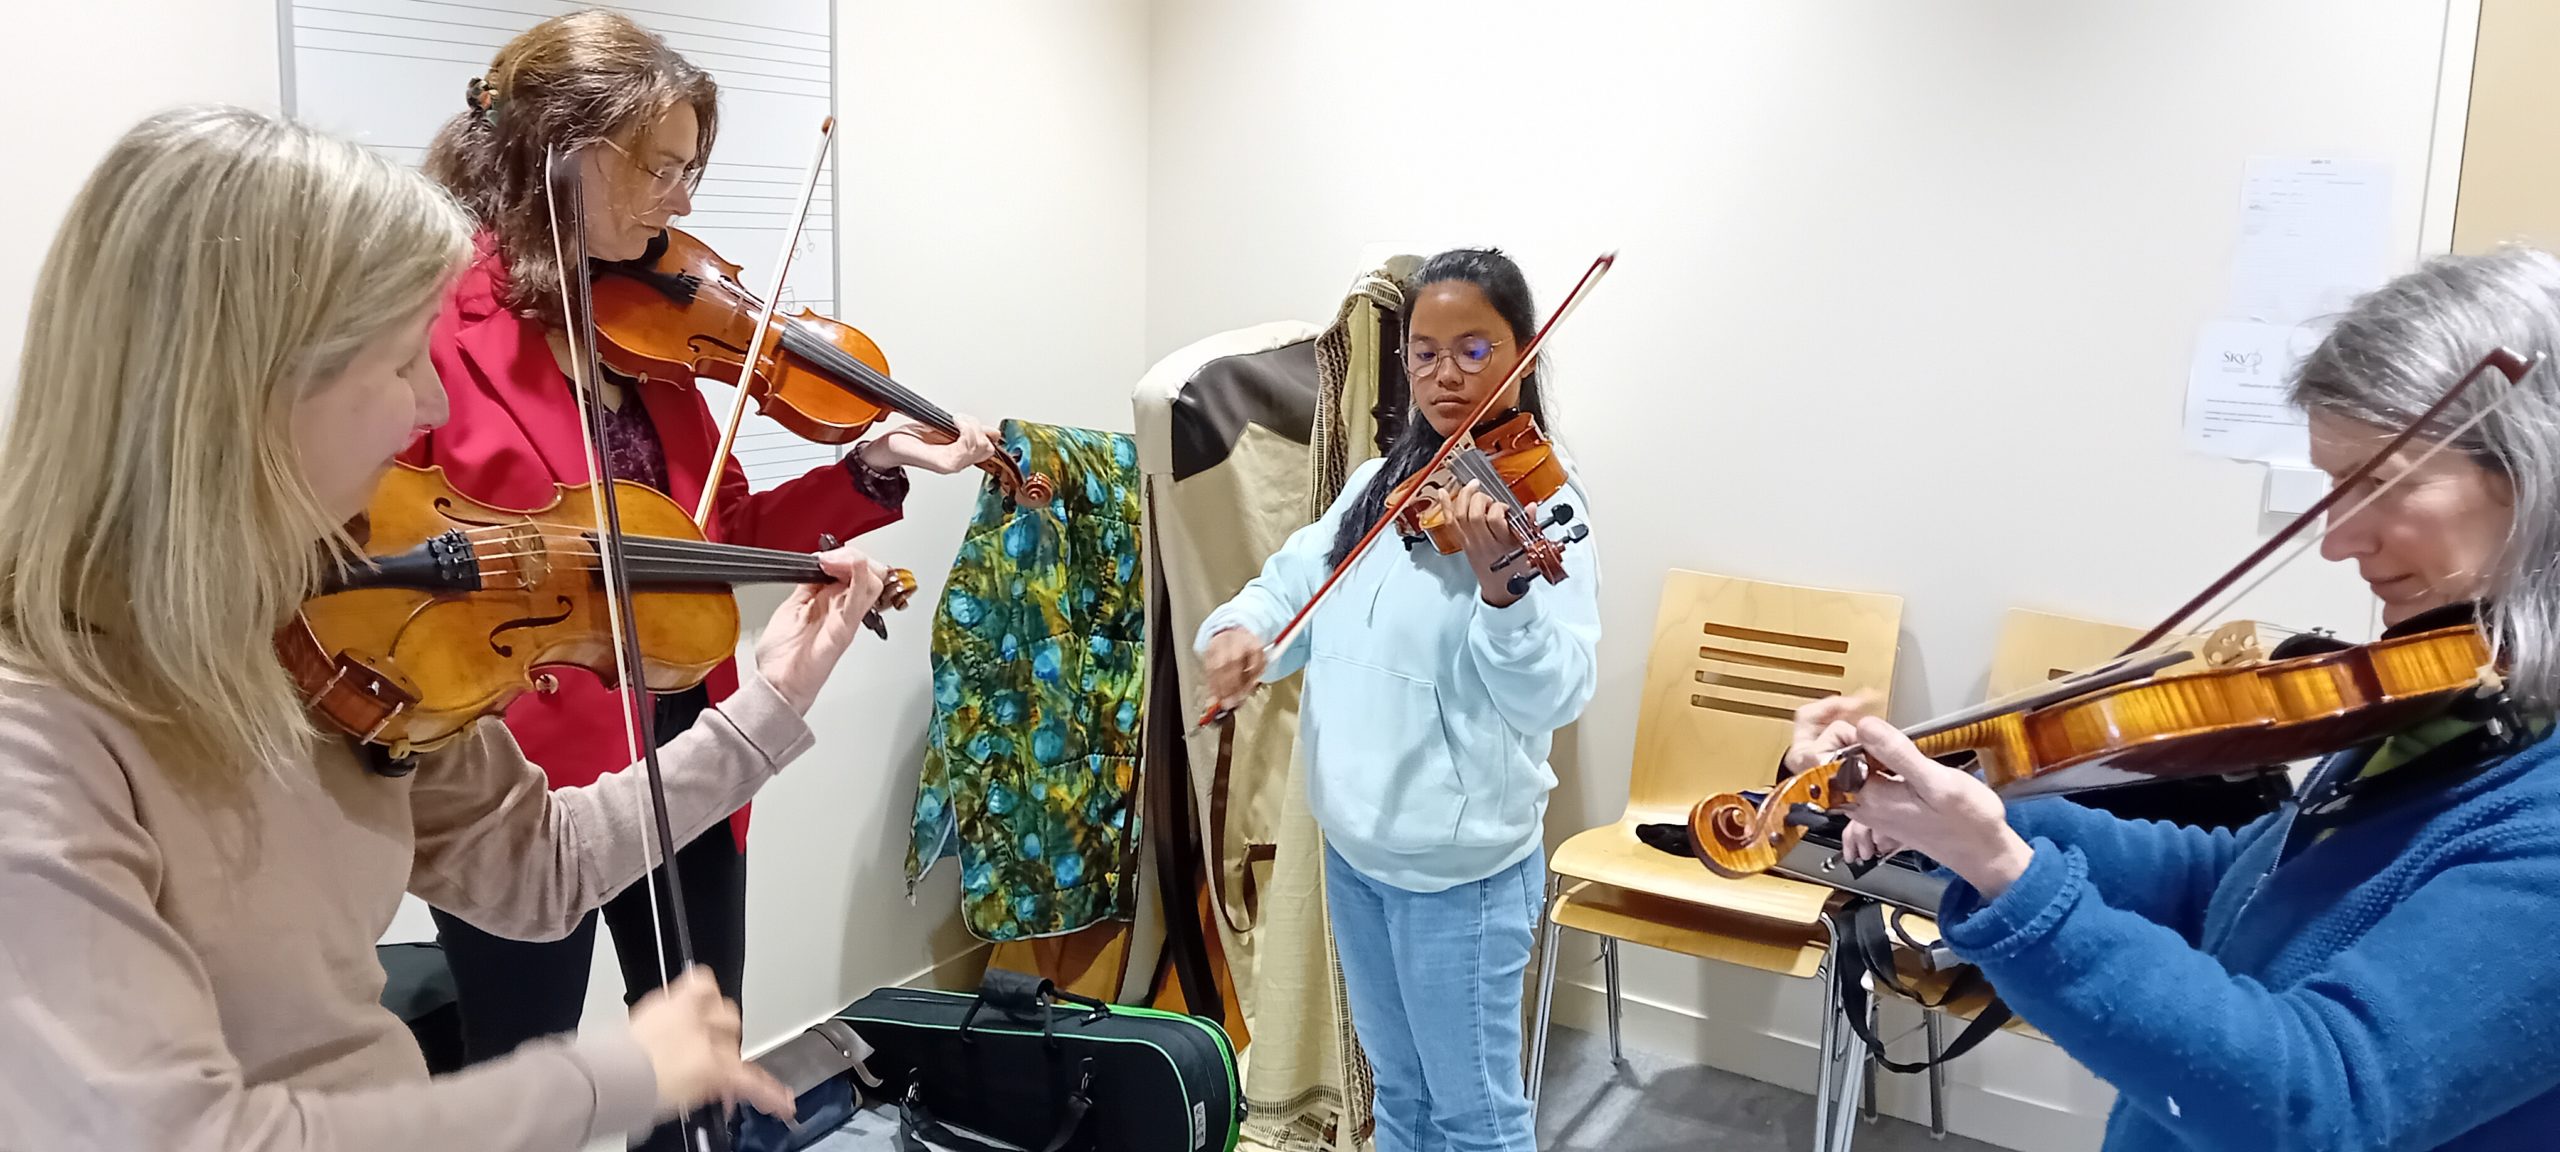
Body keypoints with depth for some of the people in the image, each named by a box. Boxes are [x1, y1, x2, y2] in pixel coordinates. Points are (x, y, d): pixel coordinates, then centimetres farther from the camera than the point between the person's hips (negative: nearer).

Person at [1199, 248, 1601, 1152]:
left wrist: (1499, 584, -44)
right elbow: (1293, 581, 6)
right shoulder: (1378, 483, 7)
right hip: (1354, 843, 7)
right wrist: (1239, 628, -16)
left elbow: (1554, 696, -26)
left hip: (1462, 863, -6)